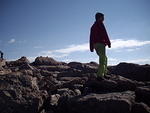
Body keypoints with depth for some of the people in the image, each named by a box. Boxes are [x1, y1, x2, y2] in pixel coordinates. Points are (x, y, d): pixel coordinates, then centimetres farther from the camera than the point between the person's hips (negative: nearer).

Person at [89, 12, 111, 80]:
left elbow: (91, 37, 21)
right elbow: (104, 34, -12)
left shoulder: (93, 26, 24)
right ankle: (100, 75, -18)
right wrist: (108, 43, -12)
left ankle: (104, 73, 13)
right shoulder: (100, 24, -1)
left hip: (95, 44, 9)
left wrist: (91, 47, 20)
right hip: (100, 44, -9)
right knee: (102, 59, -11)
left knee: (105, 58, 17)